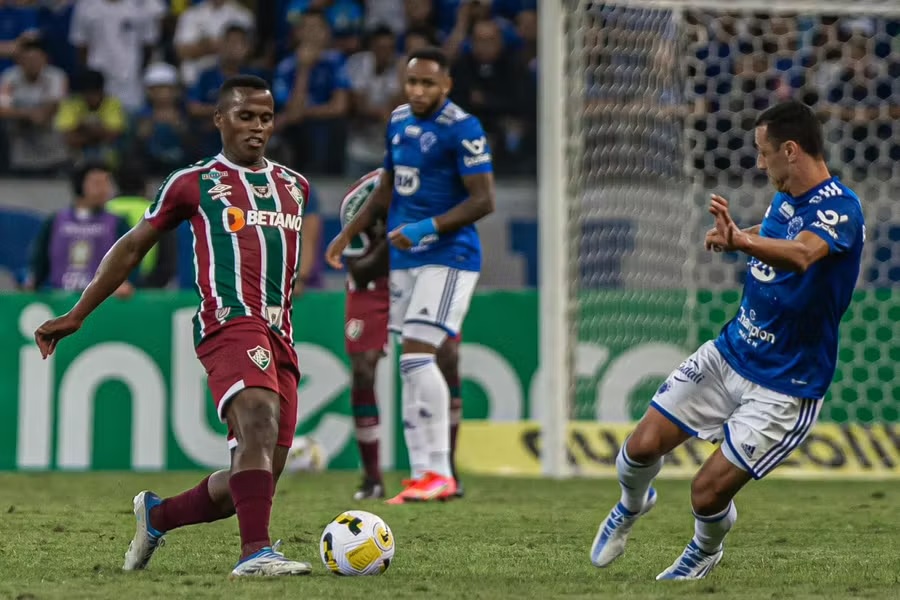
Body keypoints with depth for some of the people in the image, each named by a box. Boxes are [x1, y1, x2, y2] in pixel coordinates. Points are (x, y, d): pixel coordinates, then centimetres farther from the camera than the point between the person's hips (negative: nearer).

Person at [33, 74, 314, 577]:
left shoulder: (295, 186, 21)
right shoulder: (194, 182, 8)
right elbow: (133, 247, 14)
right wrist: (77, 315, 14)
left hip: (280, 337, 6)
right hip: (230, 322, -6)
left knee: (260, 474, 2)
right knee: (259, 419, -32)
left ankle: (157, 515, 26)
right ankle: (256, 551, -41)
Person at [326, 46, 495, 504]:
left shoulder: (462, 130, -12)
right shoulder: (398, 121, 13)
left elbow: (483, 200, -16)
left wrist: (427, 229, -23)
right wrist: (348, 234, 20)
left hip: (448, 257, -8)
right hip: (404, 259, 8)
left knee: (417, 355, -18)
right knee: (412, 366, 6)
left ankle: (439, 472, -13)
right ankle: (421, 474, 9)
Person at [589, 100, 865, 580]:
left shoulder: (839, 208, -23)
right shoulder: (785, 198, 3)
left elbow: (800, 254, -44)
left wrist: (745, 241, -63)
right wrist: (733, 237, 6)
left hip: (784, 388, -7)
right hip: (727, 355, 7)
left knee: (708, 492, -8)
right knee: (644, 445, -1)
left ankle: (706, 551, 27)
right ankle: (632, 504, 34)